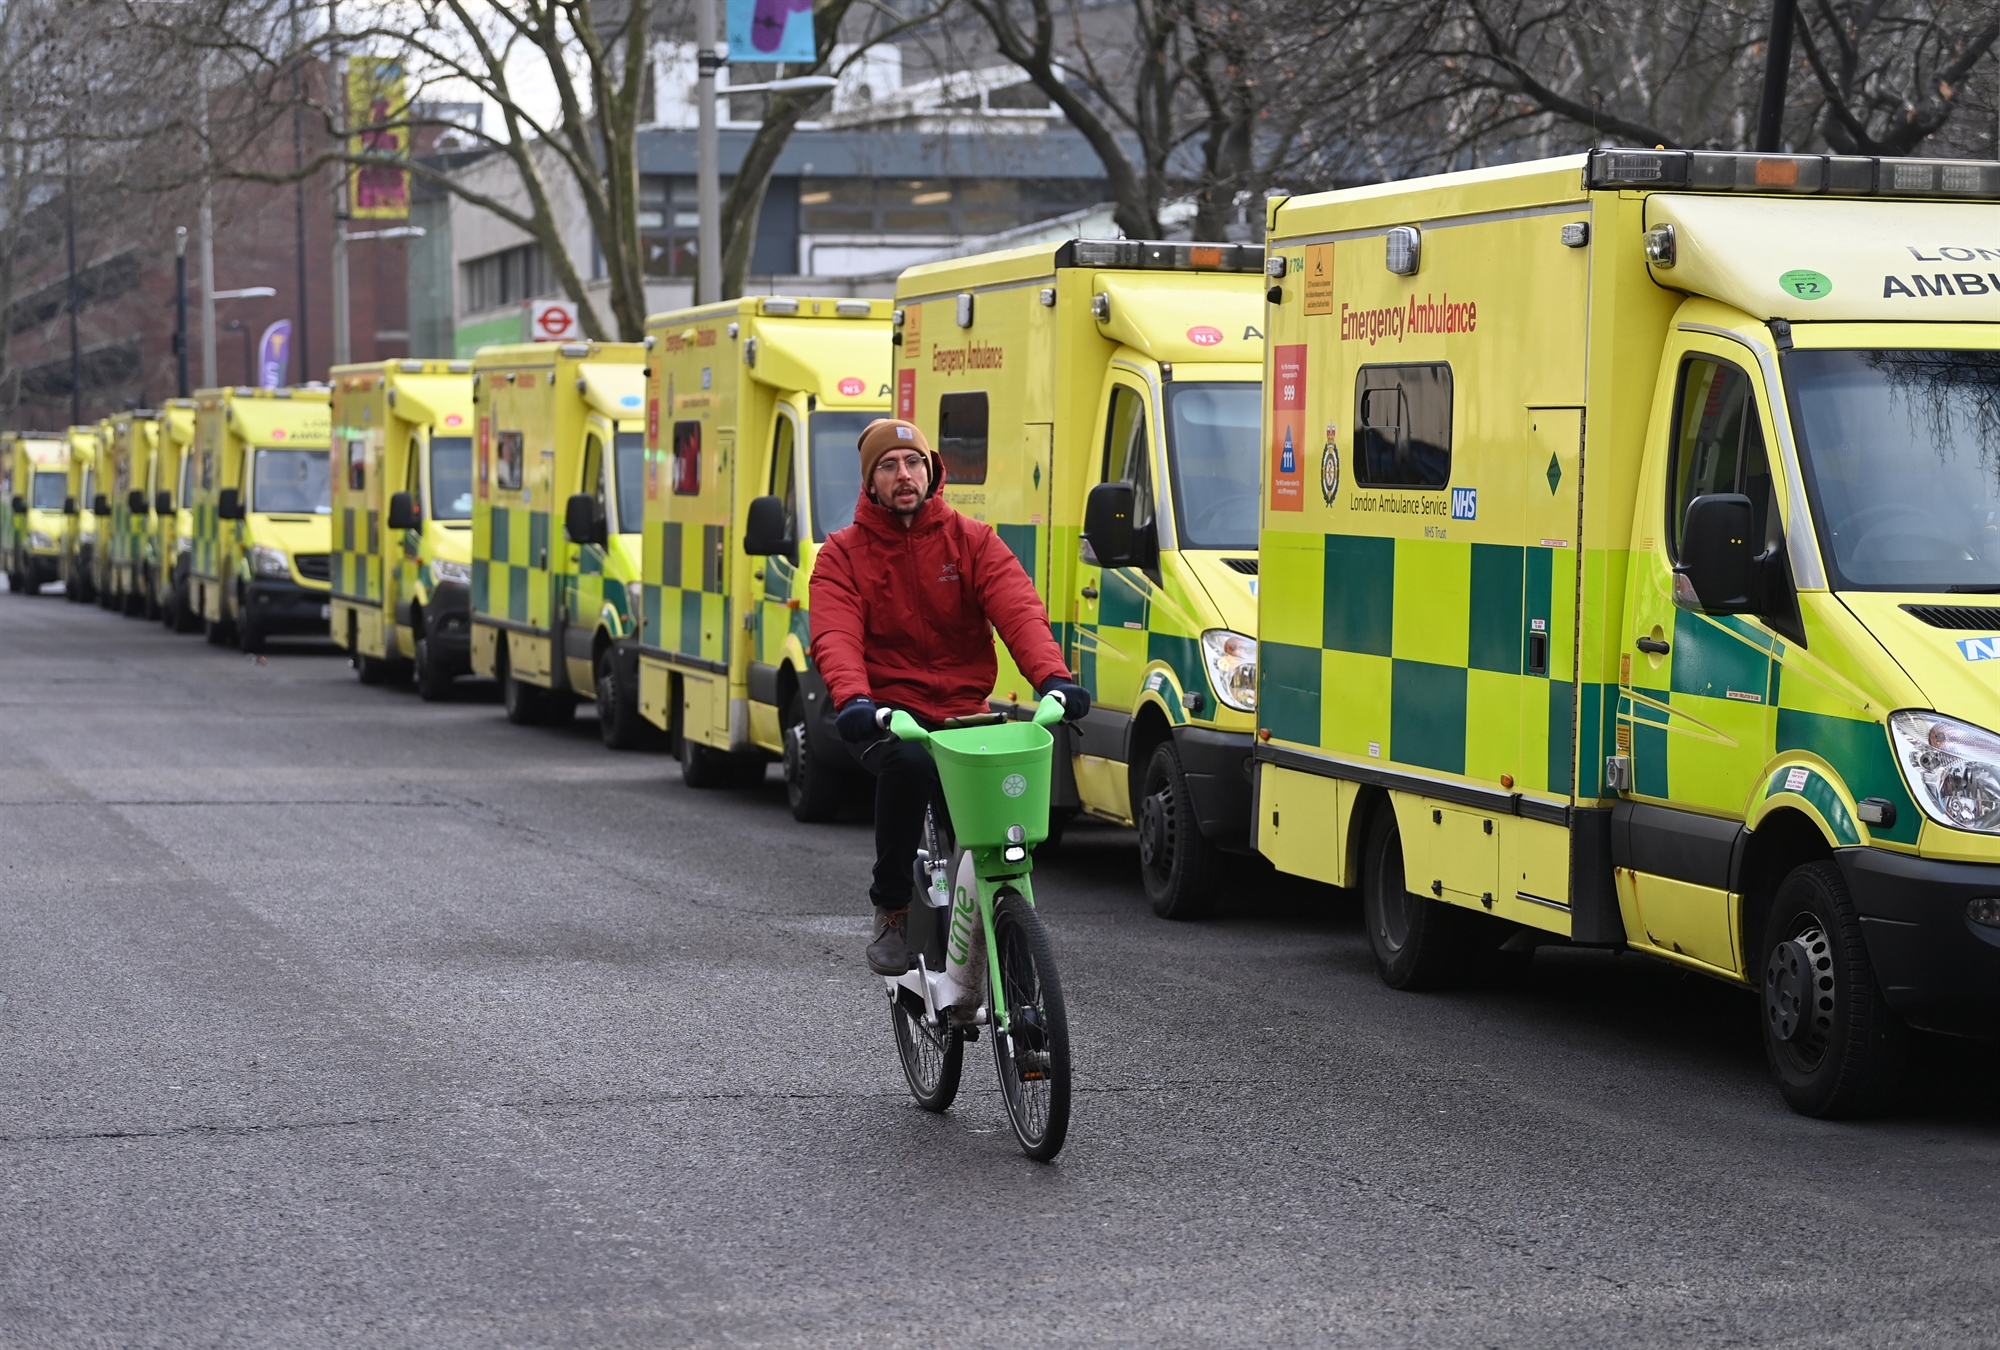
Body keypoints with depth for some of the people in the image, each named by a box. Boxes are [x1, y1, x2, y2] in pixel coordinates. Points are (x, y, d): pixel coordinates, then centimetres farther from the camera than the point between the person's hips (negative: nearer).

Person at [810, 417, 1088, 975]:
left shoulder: (972, 540, 7)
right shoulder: (842, 553, 4)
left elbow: (1018, 610, -9)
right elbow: (835, 636, -13)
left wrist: (1052, 677, -29)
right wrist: (852, 700, -35)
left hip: (962, 713, 2)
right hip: (887, 714, -2)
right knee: (908, 762, -35)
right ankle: (890, 910, -19)